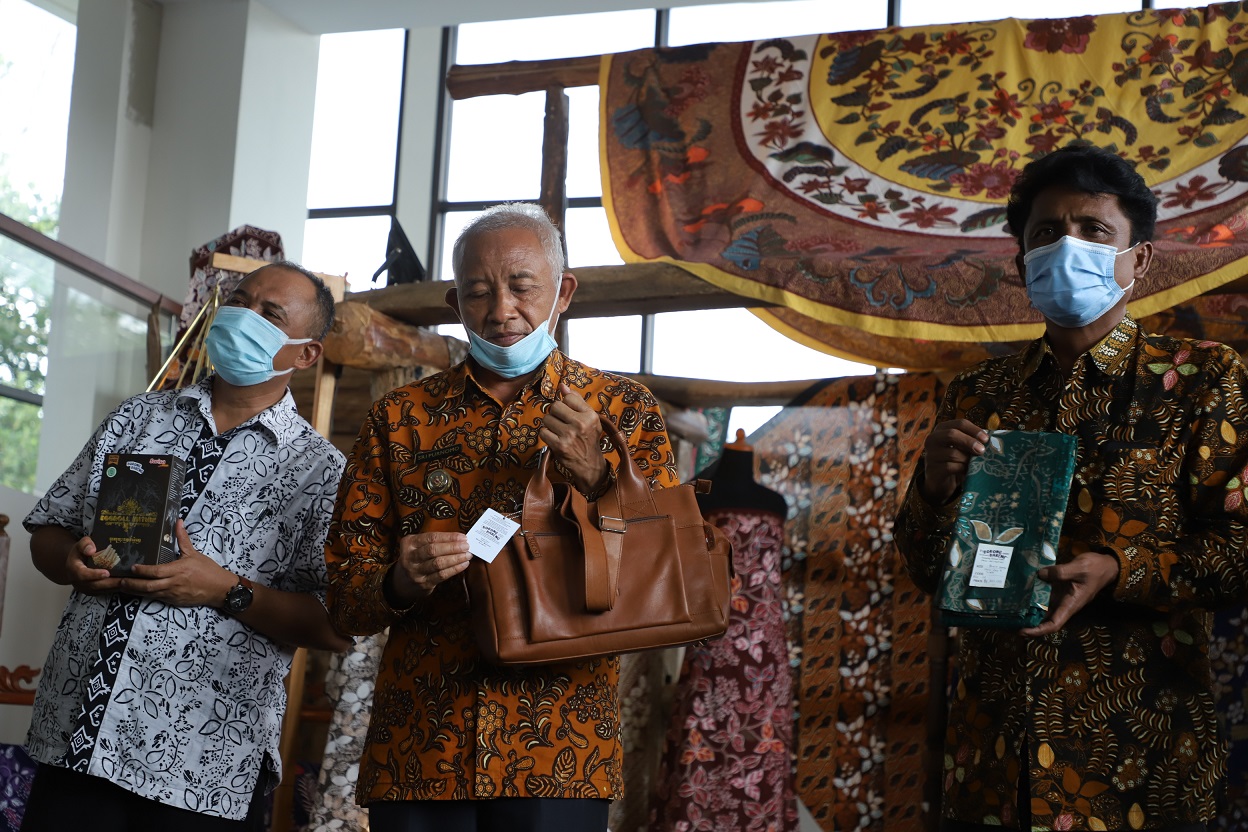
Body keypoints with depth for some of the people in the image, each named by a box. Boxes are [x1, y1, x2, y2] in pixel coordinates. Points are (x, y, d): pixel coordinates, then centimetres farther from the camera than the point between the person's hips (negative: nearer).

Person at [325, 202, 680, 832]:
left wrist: (598, 478, -14)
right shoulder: (399, 419, 9)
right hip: (416, 754, 1)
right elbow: (343, 602, 8)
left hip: (561, 757, -1)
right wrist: (398, 585, -14)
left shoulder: (622, 409, 8)